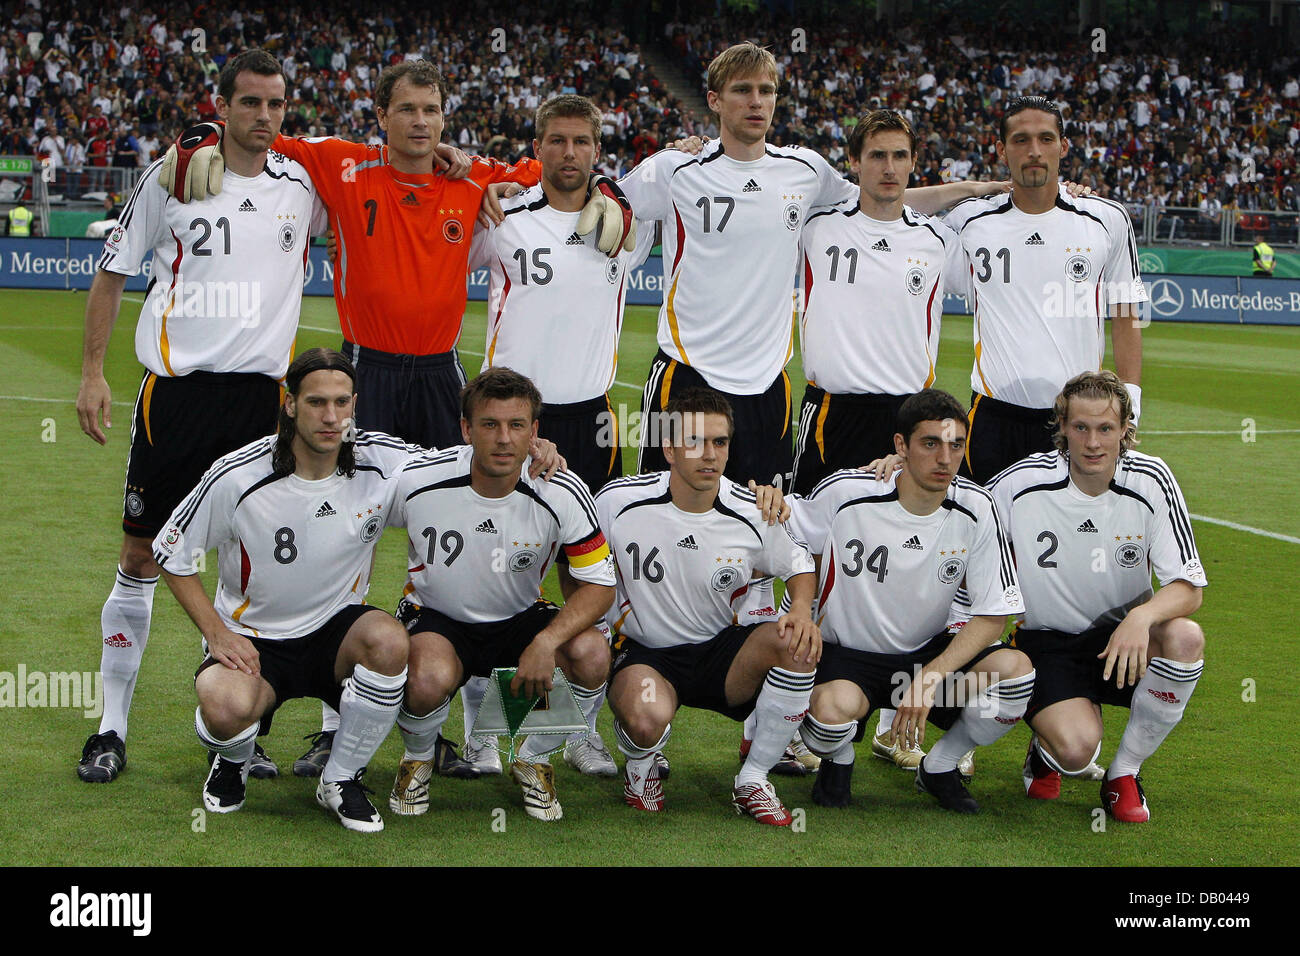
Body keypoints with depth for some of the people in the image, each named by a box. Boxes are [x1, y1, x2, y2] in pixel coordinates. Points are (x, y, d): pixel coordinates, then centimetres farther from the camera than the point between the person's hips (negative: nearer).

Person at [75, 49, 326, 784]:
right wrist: (93, 373, 0)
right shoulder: (172, 177, 0)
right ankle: (113, 727, 11)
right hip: (178, 386, -2)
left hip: (262, 391, 2)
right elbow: (113, 273, 7)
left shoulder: (303, 183, 5)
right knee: (143, 556, 1)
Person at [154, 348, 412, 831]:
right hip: (252, 638, -2)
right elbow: (171, 554, -3)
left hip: (336, 629, 2)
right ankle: (233, 760, 7)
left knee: (389, 641, -33)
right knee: (227, 709, -35)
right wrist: (216, 633, -12)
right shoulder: (236, 477, -17)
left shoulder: (385, 462, -11)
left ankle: (341, 780, -8)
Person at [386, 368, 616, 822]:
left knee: (592, 653, -28)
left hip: (521, 620, 2)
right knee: (429, 680, -37)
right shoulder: (417, 481, -20)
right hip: (437, 619, -2)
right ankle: (417, 758, 2)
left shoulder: (562, 494, -18)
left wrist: (547, 641, -29)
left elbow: (599, 585, -12)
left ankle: (534, 760, 2)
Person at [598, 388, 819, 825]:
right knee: (646, 719, -38)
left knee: (798, 643, -27)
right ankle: (640, 766, 4)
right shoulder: (619, 501, -13)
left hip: (722, 652, 3)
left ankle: (752, 779, -9)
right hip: (644, 655, -3)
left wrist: (802, 611, -11)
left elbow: (798, 563, 11)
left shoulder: (751, 514, -8)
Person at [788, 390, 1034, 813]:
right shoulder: (846, 492, -17)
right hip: (847, 653, -3)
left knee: (1016, 670, -24)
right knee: (834, 707, -37)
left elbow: (992, 616, -8)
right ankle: (838, 761, 4)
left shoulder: (975, 508, -10)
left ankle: (940, 766, 5)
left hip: (930, 653, 3)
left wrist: (930, 678, -21)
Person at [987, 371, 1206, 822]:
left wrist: (1142, 617, -32)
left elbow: (1188, 587, -12)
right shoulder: (1023, 482, -15)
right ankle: (1046, 750, 12)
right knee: (1077, 748, -31)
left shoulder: (1152, 481, -11)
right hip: (1048, 644, -3)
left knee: (1185, 637, -32)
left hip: (1124, 637, 3)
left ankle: (1124, 774, -9)